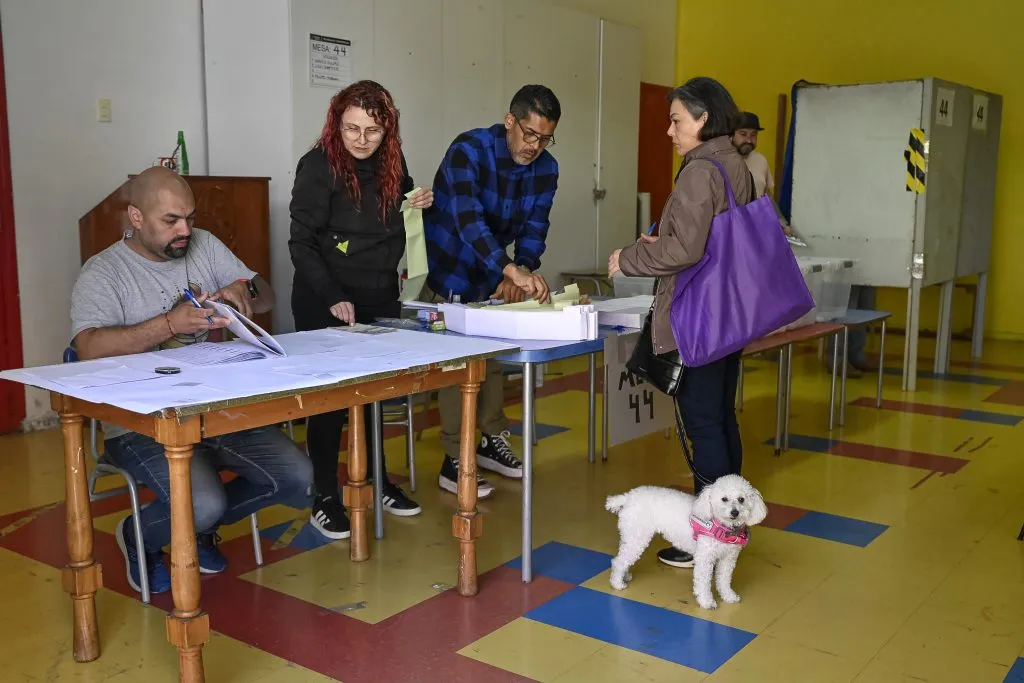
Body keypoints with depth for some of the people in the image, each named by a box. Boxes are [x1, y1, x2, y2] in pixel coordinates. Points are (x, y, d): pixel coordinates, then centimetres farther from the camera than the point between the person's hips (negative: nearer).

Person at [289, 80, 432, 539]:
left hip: (380, 299, 5)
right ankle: (325, 498, 11)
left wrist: (415, 206, -1)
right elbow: (302, 243, -15)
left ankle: (378, 479, 28)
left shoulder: (392, 164, 4)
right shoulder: (319, 165, -13)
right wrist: (334, 297, -25)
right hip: (325, 306, -5)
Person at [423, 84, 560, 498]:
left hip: (492, 274, 6)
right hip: (447, 270, -6)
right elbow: (469, 219, -42)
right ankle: (455, 462, 1)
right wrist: (513, 270, -54)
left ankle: (491, 441, 29)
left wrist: (519, 275, -26)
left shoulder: (545, 168, -9)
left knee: (493, 353, 13)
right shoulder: (469, 151, -28)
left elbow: (534, 229, -8)